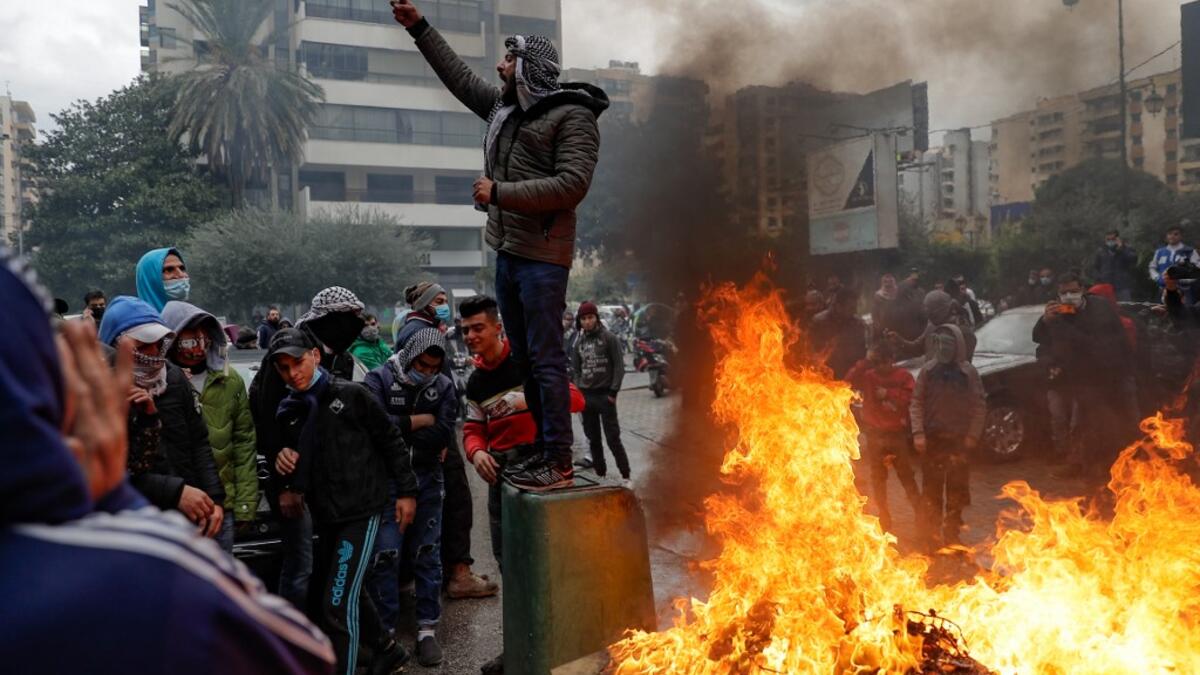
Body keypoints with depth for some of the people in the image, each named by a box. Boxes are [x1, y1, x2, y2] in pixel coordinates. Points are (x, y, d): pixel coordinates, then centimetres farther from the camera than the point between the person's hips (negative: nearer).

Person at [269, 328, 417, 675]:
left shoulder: (351, 395, -10)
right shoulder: (289, 412, 6)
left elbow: (391, 441, -5)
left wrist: (406, 491, -5)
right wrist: (283, 461, -1)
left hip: (361, 512, -7)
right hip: (324, 517, 7)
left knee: (338, 604, -10)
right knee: (328, 598, 20)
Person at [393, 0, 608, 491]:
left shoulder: (573, 116, -7)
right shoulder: (503, 107, 16)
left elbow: (572, 184, -18)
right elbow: (460, 77, 29)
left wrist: (499, 192, -16)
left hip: (542, 256, -8)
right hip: (507, 252, 8)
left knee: (545, 358, -8)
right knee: (524, 359, 10)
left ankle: (560, 462, -2)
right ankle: (545, 451, 19)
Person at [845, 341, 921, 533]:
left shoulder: (904, 376, -2)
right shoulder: (867, 376, 1)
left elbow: (909, 396, -15)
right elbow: (849, 381, -15)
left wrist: (887, 393, -15)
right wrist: (865, 362, -18)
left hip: (898, 434, -2)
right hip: (875, 435, 2)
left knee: (906, 476, 4)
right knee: (878, 478, 10)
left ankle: (921, 515, 12)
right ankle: (884, 519, 21)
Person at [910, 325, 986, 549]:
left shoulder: (968, 372, -2)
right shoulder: (928, 370, 1)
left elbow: (979, 406, 1)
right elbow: (916, 402, 2)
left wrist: (972, 435, -5)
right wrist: (918, 433, -7)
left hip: (959, 440, -1)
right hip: (931, 438, 1)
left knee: (957, 490, 3)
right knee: (931, 489, 6)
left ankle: (952, 534, 16)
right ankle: (933, 535, 15)